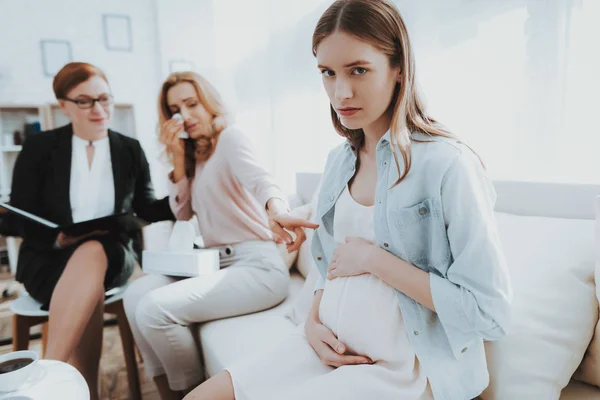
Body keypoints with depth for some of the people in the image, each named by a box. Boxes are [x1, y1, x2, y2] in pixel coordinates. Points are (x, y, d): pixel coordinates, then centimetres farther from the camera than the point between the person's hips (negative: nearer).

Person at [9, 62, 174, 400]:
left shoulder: (131, 150, 7)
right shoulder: (39, 148, 2)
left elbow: (147, 209, 7)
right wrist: (58, 238, -21)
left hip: (113, 256, 1)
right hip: (48, 258, 0)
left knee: (92, 253, -38)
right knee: (89, 295, -37)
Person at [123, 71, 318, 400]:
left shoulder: (230, 137, -6)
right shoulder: (195, 154, 17)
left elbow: (257, 178, -27)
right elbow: (183, 212, 13)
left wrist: (275, 209, -51)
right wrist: (179, 157, 3)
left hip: (256, 265, -8)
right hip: (219, 263, 8)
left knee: (154, 309, -20)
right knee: (137, 294, -5)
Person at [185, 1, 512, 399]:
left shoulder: (448, 164, -19)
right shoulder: (340, 160, 3)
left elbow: (489, 313, -19)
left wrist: (374, 259, -20)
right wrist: (313, 321, -3)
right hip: (331, 349, 6)